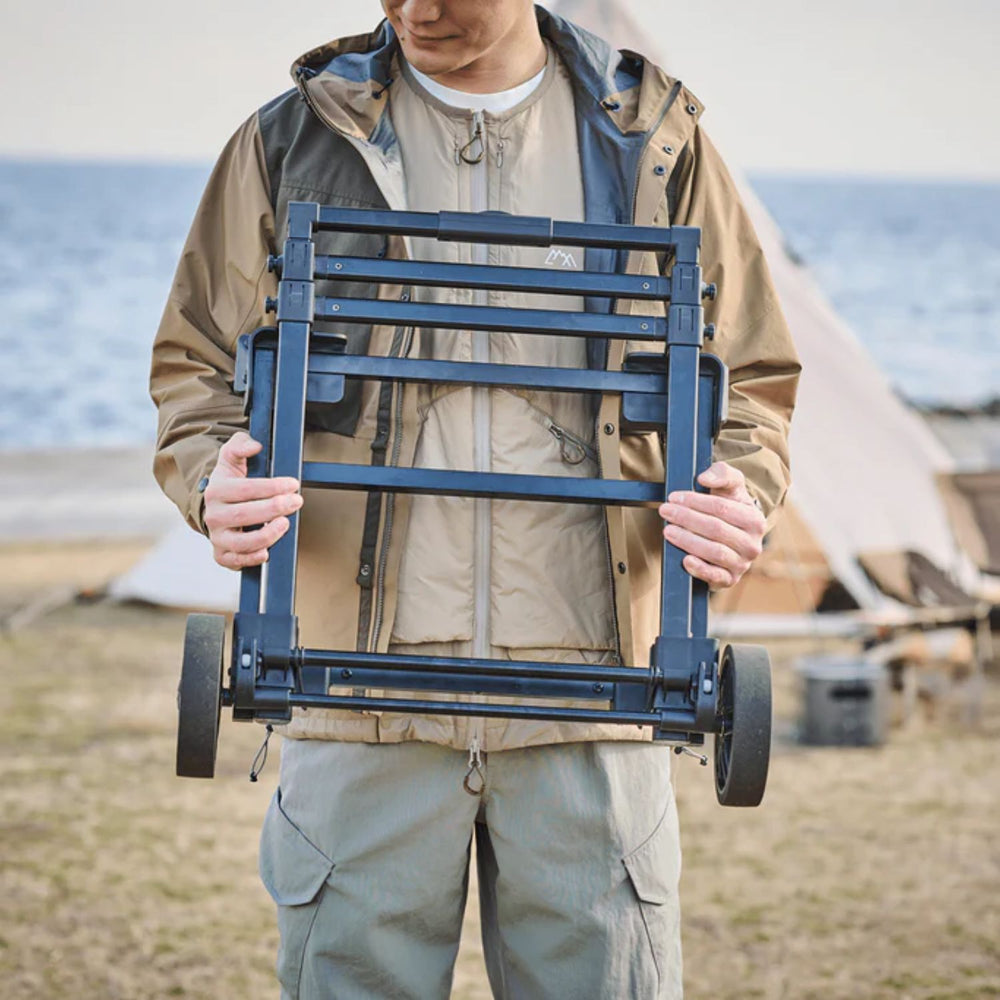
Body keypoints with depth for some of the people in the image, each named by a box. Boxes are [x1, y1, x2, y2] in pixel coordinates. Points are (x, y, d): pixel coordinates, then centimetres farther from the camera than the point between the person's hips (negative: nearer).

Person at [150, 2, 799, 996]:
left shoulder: (654, 142, 10)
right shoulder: (294, 140, 8)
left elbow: (748, 384, 15)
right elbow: (198, 371, 14)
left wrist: (739, 499, -7)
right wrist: (215, 485, -9)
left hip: (588, 701, 0)